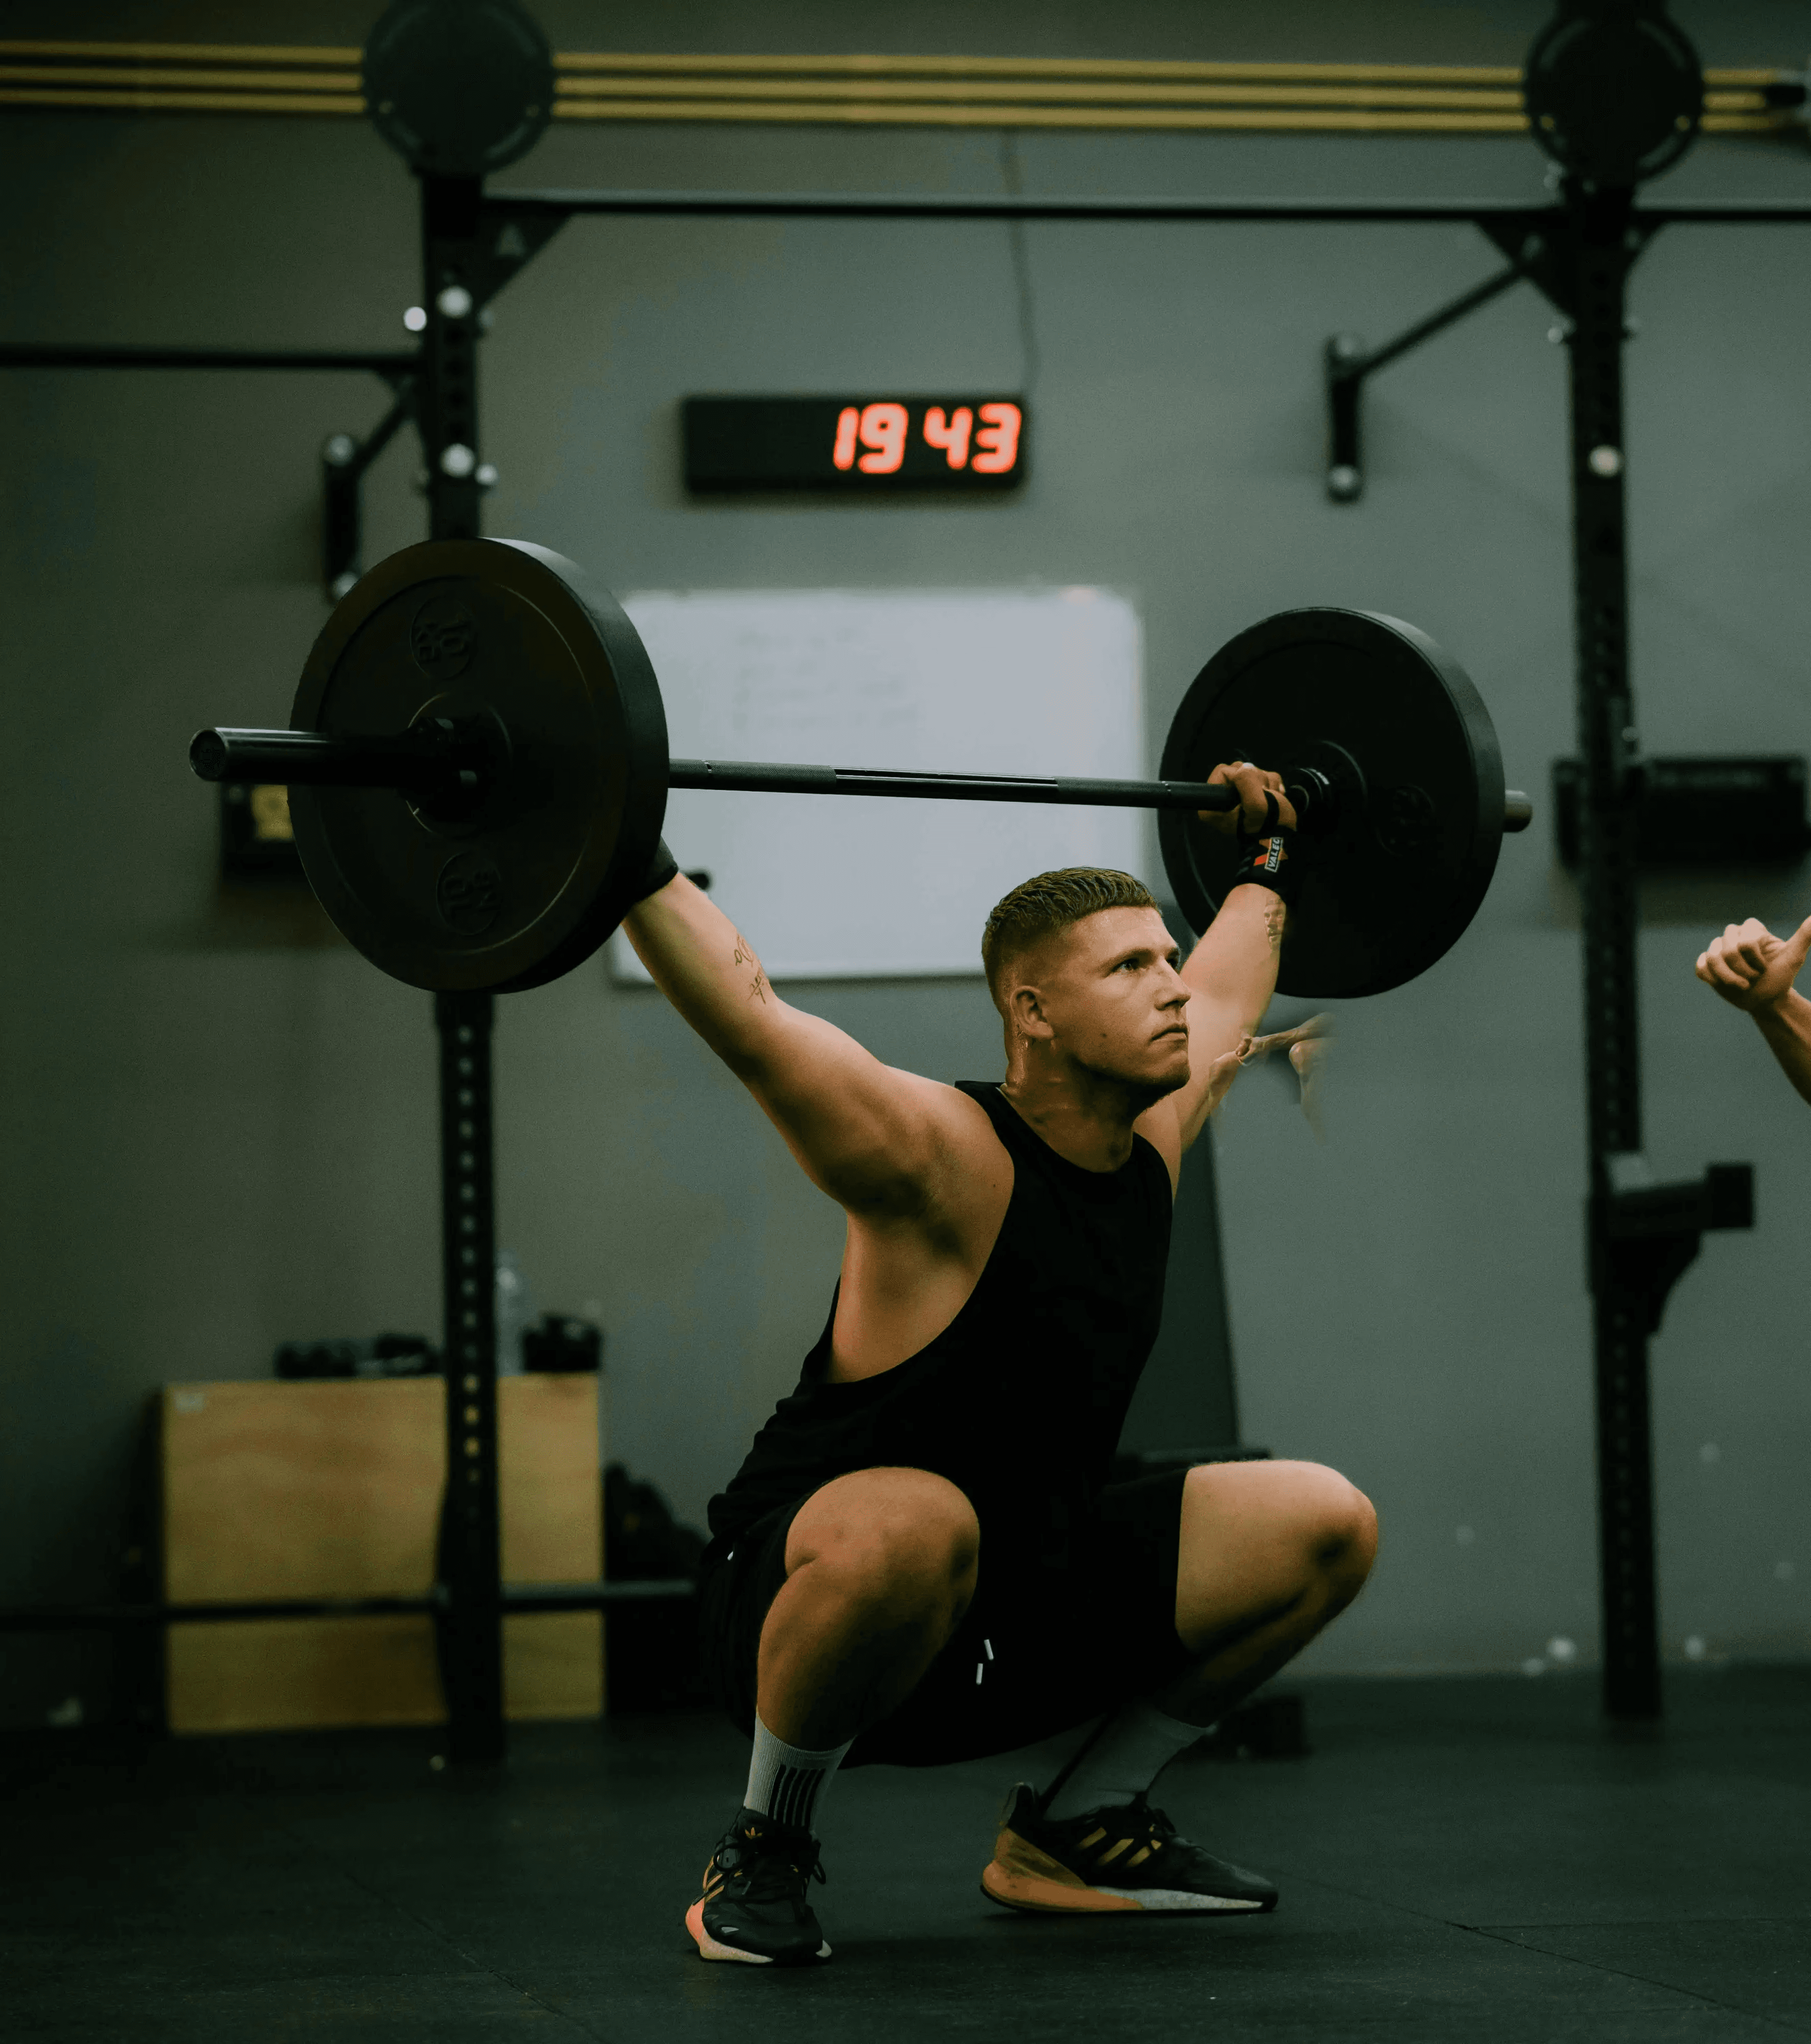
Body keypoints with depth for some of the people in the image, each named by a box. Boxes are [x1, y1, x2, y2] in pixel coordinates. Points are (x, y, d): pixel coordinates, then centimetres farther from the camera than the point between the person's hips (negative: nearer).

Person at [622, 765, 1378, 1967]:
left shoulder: (1151, 1143, 2)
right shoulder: (947, 1161, -20)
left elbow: (1222, 997, 24)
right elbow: (748, 1021, -30)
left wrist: (1267, 862, 34)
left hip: (1025, 1614, 8)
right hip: (801, 1593, -8)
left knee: (1326, 1528, 2)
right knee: (913, 1527, -43)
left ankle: (1073, 1827, 13)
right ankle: (765, 1856, -15)